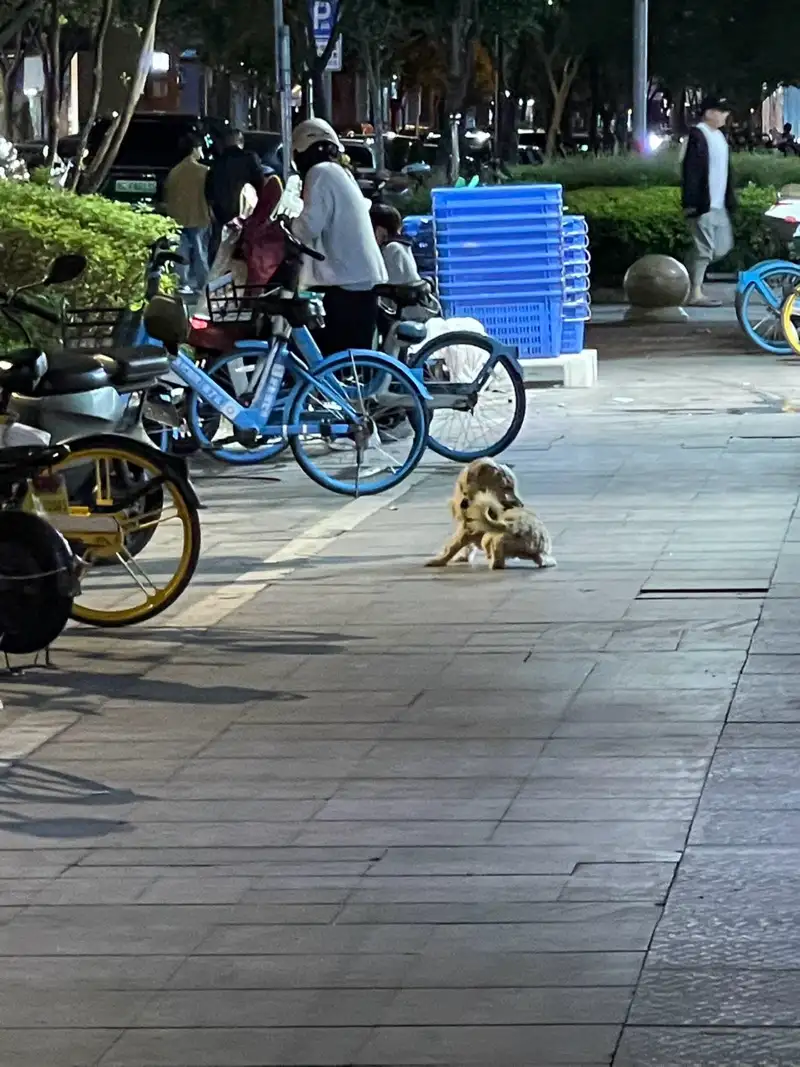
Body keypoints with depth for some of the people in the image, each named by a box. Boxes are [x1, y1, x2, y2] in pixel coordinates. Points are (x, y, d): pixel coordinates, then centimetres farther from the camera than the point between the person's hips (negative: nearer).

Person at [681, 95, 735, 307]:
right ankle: (695, 293, 1)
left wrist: (730, 198, 17)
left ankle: (692, 276, 23)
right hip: (703, 203, -9)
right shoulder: (697, 135, -12)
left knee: (722, 248, 11)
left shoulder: (719, 136, 15)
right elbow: (690, 171, -16)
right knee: (705, 248, -6)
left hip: (719, 204, 9)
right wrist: (690, 203, -20)